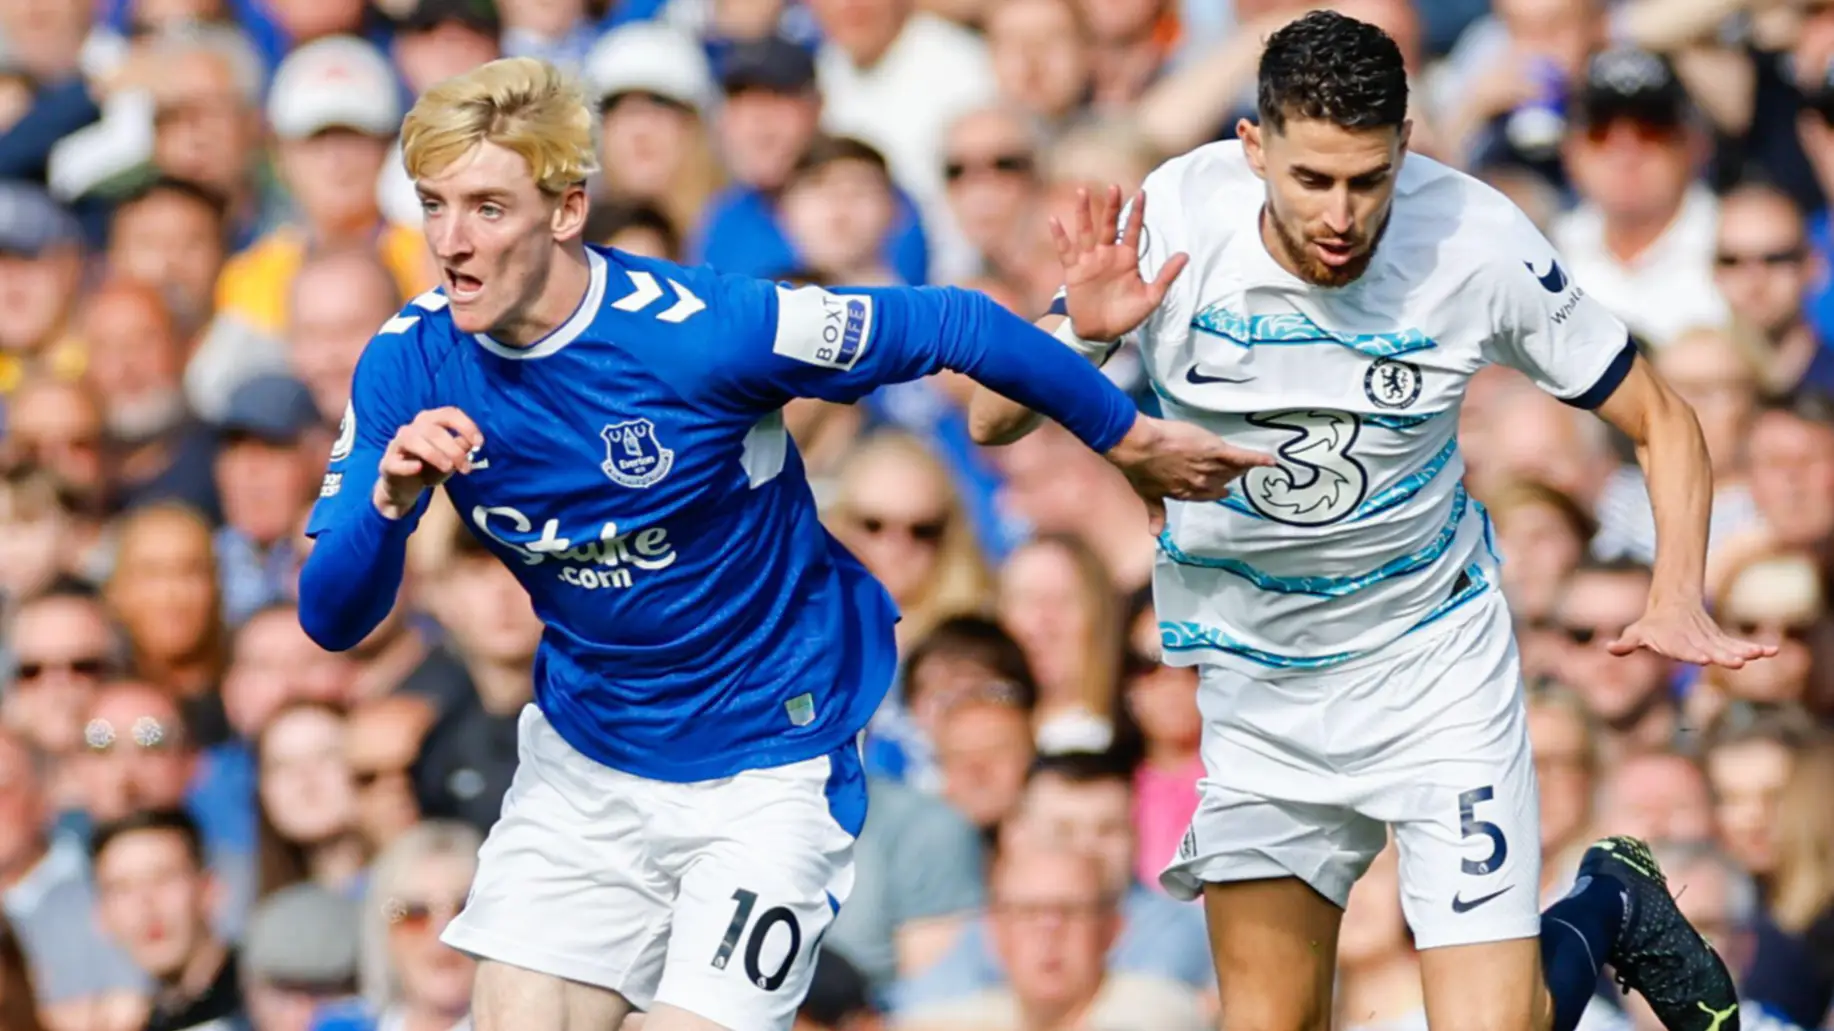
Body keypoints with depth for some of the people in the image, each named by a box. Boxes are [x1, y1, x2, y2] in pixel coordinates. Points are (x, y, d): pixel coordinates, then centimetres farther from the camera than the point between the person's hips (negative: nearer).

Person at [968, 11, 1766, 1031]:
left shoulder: (1476, 242, -20)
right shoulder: (1175, 223, -18)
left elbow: (1662, 420, -8)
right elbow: (993, 421, -11)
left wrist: (1678, 598, -24)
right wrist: (1080, 334, -31)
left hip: (1437, 667, -2)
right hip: (1257, 687, 2)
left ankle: (1612, 910, 22)